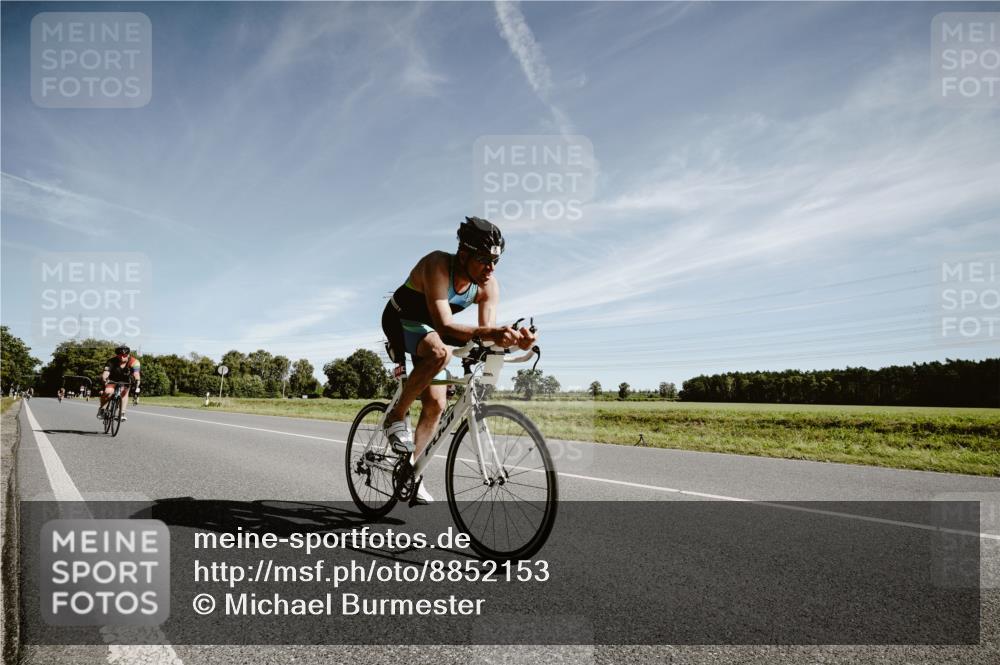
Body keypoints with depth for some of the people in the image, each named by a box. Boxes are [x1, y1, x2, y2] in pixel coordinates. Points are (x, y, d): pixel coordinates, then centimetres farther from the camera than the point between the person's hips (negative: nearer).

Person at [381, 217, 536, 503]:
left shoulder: (489, 286, -16)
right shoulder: (437, 265, -34)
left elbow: (487, 333, -23)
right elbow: (444, 325, -43)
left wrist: (514, 338, -44)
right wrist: (490, 332, -57)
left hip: (428, 331, 6)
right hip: (400, 322, -6)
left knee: (436, 404, -2)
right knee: (440, 352, -38)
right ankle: (396, 417, -16)